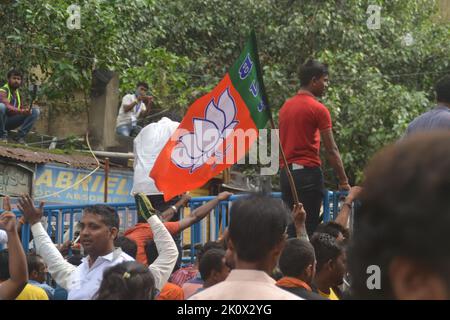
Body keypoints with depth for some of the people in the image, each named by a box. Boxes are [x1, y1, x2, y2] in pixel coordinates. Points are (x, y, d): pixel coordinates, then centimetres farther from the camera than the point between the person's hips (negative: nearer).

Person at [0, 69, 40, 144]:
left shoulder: (19, 94, 10)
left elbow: (22, 108, 10)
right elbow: (7, 107, -29)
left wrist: (27, 109, -14)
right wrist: (21, 111, -42)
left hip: (11, 122, 6)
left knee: (36, 111, -5)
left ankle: (20, 137, -11)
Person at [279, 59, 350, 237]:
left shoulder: (286, 107, 14)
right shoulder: (318, 109, -8)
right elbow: (331, 151, -8)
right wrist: (343, 181, -3)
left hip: (286, 174, 7)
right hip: (308, 172, -7)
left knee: (291, 227, 8)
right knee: (309, 228, -7)